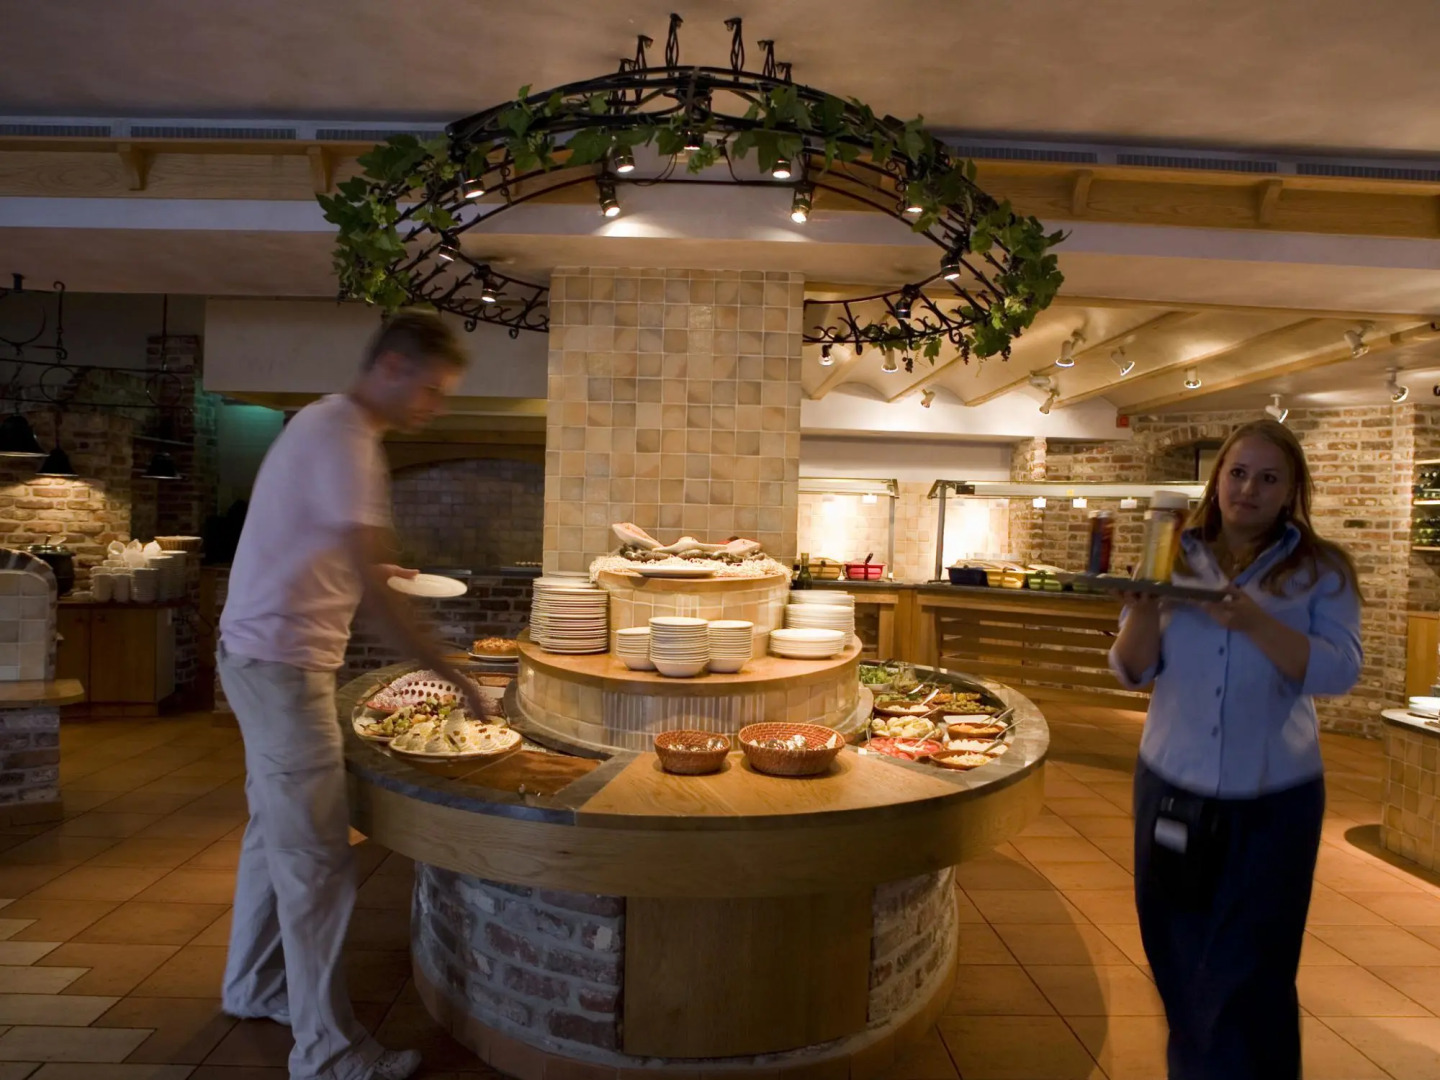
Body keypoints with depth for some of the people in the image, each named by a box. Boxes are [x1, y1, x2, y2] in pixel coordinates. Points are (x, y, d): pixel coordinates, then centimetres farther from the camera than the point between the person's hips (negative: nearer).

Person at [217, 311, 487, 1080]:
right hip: (282, 662, -10)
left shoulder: (328, 423, 11)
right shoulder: (346, 439, -20)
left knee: (275, 832, 21)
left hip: (263, 656, 10)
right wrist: (452, 674, -22)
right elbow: (369, 585, -26)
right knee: (317, 858, -3)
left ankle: (254, 985, 39)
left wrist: (375, 565, 13)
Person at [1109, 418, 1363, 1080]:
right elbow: (1132, 672, 0)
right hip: (1172, 788, 3)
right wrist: (1144, 608, -19)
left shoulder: (1320, 571, -2)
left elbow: (1339, 671, -15)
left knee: (1247, 978, 3)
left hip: (1272, 801, -2)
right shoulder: (1176, 560, 3)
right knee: (1179, 963, 17)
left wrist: (1253, 621, -30)